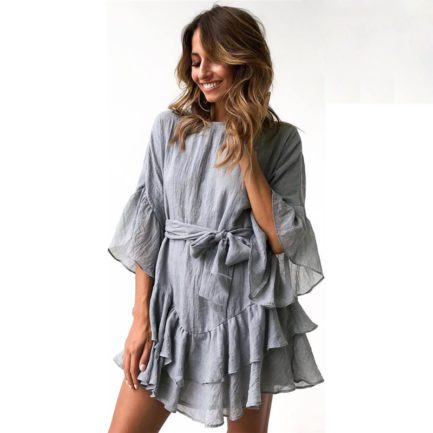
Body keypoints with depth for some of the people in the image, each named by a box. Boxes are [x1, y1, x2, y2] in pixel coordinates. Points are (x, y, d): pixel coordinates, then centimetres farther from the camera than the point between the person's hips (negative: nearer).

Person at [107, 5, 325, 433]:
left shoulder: (281, 139, -2)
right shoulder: (169, 127, 2)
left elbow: (283, 239, -9)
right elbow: (147, 225, 2)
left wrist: (245, 155, -12)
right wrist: (141, 316, -1)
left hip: (246, 309, -1)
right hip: (173, 302, 2)